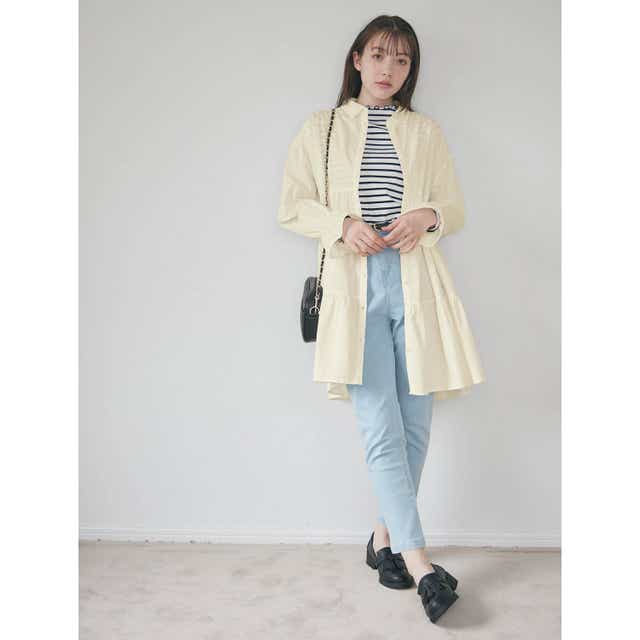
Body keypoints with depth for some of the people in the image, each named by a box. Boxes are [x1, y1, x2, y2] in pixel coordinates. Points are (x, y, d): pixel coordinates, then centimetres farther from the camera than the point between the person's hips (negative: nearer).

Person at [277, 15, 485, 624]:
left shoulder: (426, 131, 17)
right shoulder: (320, 128, 12)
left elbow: (455, 207, 18)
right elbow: (292, 206, 9)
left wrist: (428, 216, -5)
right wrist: (342, 224, -9)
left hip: (416, 282, 3)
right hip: (354, 282, -2)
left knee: (414, 425, 2)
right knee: (381, 427, -11)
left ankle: (384, 539, 20)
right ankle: (419, 562, -6)